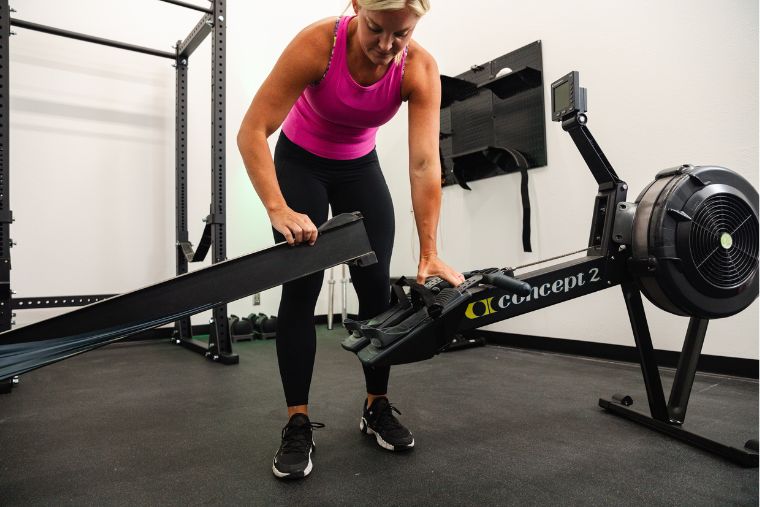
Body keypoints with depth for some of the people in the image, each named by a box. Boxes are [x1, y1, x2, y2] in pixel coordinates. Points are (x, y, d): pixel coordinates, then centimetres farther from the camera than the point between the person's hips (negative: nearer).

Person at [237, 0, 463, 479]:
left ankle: (378, 407, 17)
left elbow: (425, 164, -28)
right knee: (302, 288, -11)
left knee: (377, 286, -1)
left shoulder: (420, 68, -23)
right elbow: (252, 132, -31)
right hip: (300, 163, -2)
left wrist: (430, 253, -35)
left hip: (360, 168, 3)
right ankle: (298, 423, 0)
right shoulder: (318, 43, -29)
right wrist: (278, 208, -45)